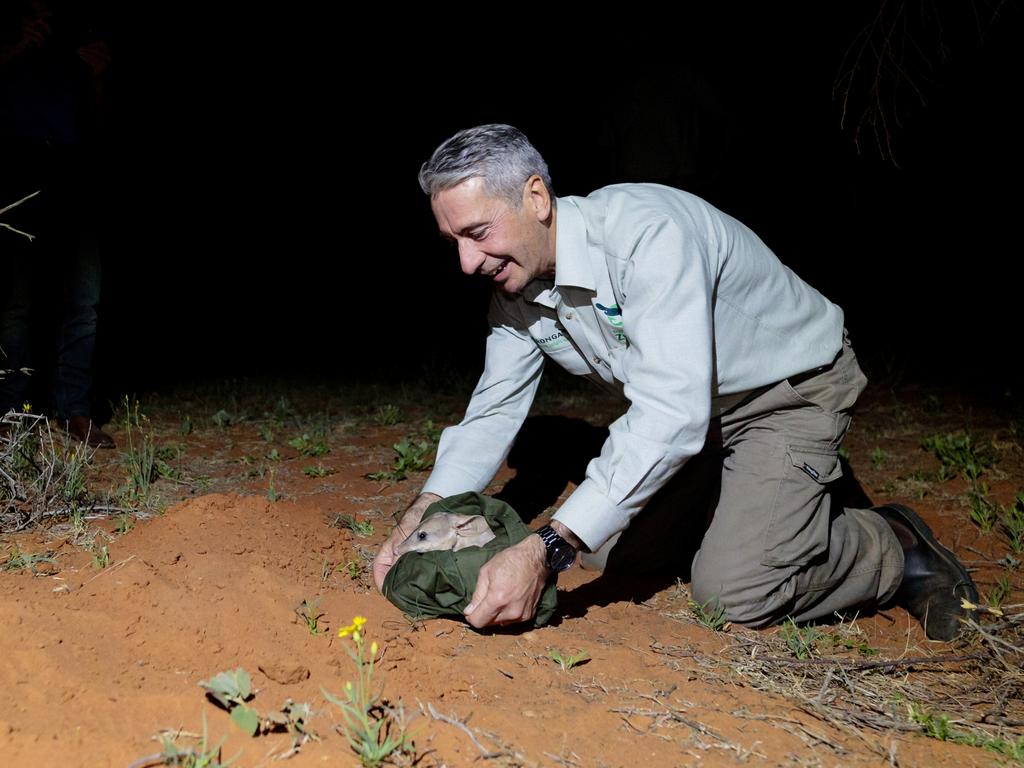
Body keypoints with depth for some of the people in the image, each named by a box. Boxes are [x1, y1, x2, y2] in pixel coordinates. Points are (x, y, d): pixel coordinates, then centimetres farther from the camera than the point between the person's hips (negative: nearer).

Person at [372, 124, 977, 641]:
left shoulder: (645, 232, -36)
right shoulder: (515, 287, -10)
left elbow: (671, 414, -43)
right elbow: (495, 410, -2)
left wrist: (546, 550, -47)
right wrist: (422, 516, -17)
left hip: (792, 387, -7)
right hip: (689, 407, 8)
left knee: (733, 590, -18)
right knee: (610, 555, 5)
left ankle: (896, 550, 7)